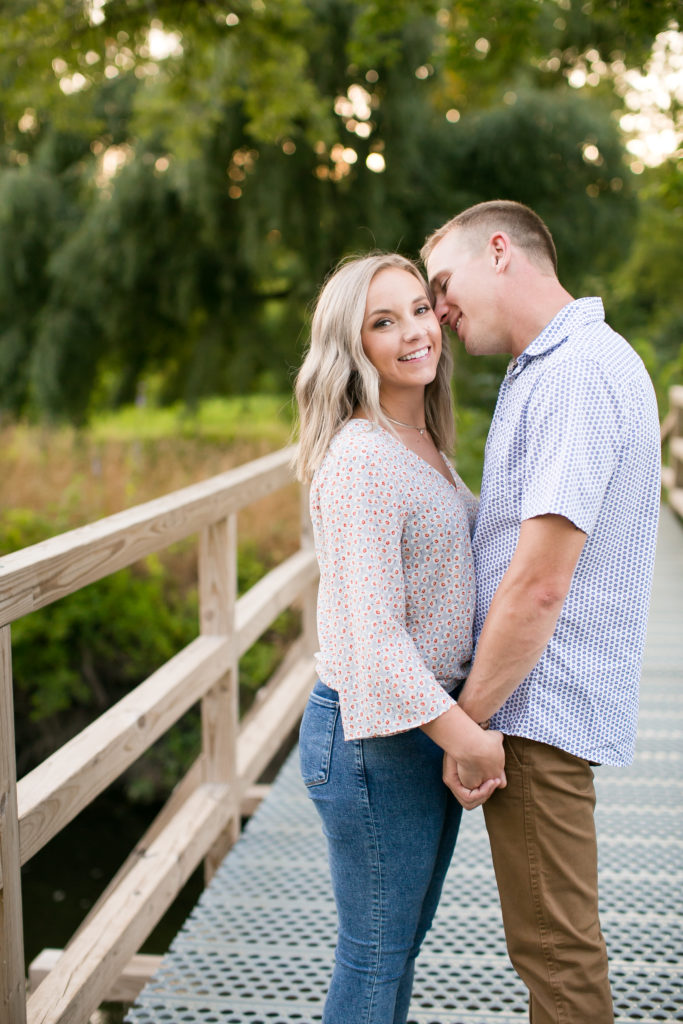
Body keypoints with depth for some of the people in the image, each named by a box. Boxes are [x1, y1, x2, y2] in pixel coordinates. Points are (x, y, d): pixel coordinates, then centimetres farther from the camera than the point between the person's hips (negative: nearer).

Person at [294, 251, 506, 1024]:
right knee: (374, 955, 7)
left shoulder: (422, 445, 9)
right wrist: (470, 739, -20)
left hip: (435, 721, 9)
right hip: (374, 736, -9)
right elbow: (372, 631, -25)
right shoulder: (360, 457, -20)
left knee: (406, 937, 22)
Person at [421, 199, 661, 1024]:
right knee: (550, 937, 20)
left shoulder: (578, 374, -19)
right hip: (531, 705, 10)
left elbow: (540, 584, -24)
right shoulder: (542, 370, 14)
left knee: (555, 947, 3)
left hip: (538, 709, -10)